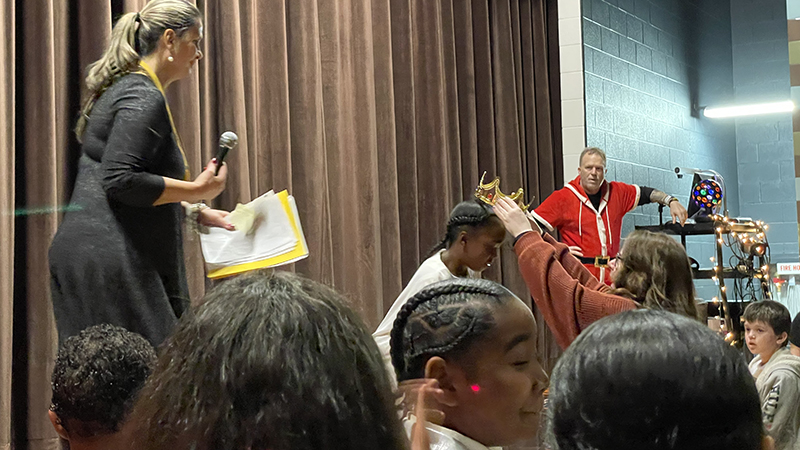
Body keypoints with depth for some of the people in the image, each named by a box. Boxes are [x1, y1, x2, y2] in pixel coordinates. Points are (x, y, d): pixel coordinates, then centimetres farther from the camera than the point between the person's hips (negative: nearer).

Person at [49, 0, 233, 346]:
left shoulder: (126, 90, 21)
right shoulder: (144, 98, -11)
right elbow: (120, 180, -21)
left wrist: (195, 213, 24)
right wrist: (197, 190, -15)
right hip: (110, 260, -10)